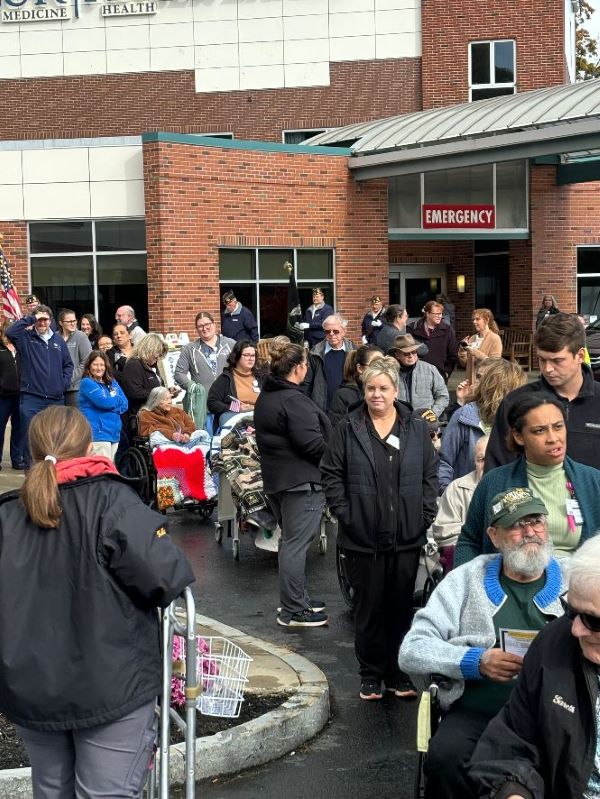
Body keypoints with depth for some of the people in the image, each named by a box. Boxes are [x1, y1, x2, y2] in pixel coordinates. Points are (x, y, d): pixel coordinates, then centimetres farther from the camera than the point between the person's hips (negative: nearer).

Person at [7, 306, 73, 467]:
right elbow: (10, 332, -20)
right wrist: (31, 319, -15)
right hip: (31, 398, -3)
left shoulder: (58, 340, 12)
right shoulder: (26, 338, 1)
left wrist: (65, 381, 4)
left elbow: (68, 364, 19)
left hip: (56, 399, 3)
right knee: (30, 437, -3)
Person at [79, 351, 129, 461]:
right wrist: (117, 400, 3)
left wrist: (110, 402, -8)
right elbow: (103, 402, -15)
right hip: (97, 434, -7)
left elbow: (125, 404, 10)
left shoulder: (112, 383, 18)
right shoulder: (87, 383, -3)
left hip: (114, 433, 7)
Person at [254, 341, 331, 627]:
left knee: (291, 540, 19)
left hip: (276, 477, 10)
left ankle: (296, 597, 30)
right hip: (301, 480, -10)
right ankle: (292, 611, -1)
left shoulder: (265, 397, 11)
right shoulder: (293, 400, -20)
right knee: (297, 544, -5)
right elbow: (312, 442, -23)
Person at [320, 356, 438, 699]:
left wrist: (425, 515, -1)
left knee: (402, 606, 8)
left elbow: (430, 475, 8)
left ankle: (399, 673, 21)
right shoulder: (348, 429, 1)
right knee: (369, 607, 6)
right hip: (363, 538, -1)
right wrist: (344, 514, -5)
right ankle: (371, 675, 18)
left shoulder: (417, 429, 6)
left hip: (407, 538, 1)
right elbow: (331, 474, 2)